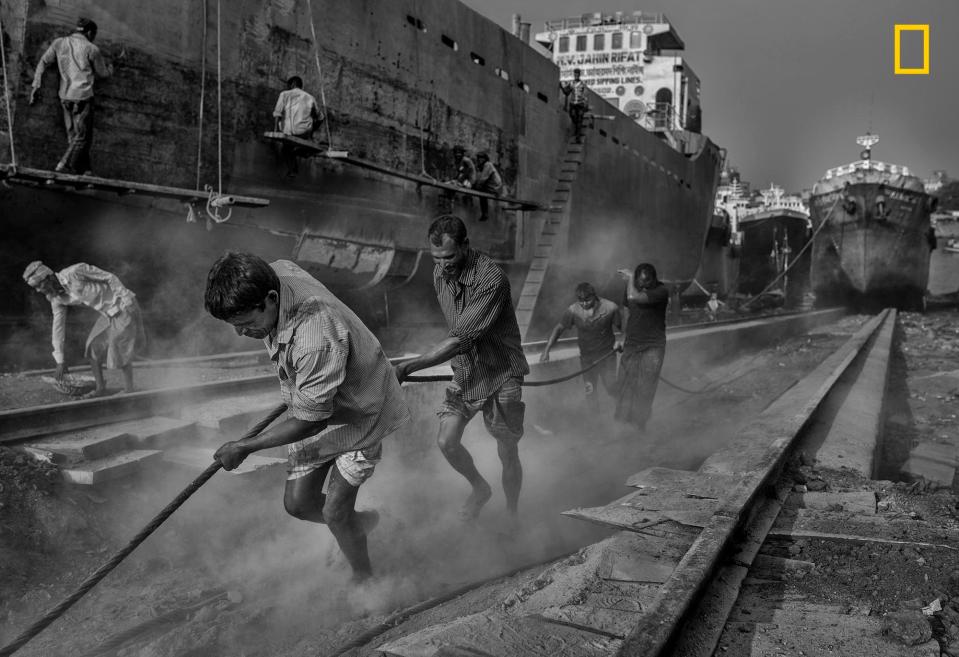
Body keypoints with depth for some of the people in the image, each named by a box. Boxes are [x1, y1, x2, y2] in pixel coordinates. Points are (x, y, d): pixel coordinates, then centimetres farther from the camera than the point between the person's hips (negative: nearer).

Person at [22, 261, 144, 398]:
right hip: (109, 313, 8)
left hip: (124, 306, -8)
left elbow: (110, 277, -18)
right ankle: (100, 388, 12)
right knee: (92, 348, 2)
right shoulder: (56, 298, 0)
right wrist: (60, 359, 9)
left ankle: (129, 390, 1)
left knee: (119, 350, -10)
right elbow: (58, 326, 6)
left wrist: (127, 300, -21)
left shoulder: (75, 272, -24)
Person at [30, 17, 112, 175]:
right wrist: (110, 67, 29)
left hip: (65, 97, 6)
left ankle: (84, 170, 15)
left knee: (73, 136, 12)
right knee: (83, 137, 0)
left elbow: (43, 62, 4)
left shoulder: (59, 43, 8)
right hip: (82, 97, -6)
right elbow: (103, 73, 6)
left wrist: (36, 86, 6)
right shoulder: (91, 49, -4)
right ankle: (64, 167, -8)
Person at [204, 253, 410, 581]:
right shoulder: (276, 272, -18)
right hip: (315, 407, 8)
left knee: (334, 511, -3)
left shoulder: (315, 340, -42)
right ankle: (359, 521, 38)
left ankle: (364, 581, 24)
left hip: (357, 414, -8)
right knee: (298, 503, 9)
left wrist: (244, 447, -18)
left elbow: (309, 421, -29)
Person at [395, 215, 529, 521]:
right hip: (464, 371, 6)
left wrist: (408, 367, -31)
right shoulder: (440, 272, -4)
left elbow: (460, 340, -31)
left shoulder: (492, 279, -28)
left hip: (500, 373, -5)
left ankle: (512, 514, 31)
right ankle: (480, 488, 23)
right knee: (447, 441, -6)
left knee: (507, 455, 5)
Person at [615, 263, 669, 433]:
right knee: (625, 387, 7)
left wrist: (630, 277, -18)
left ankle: (640, 426, 8)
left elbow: (635, 298, -33)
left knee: (644, 390, -3)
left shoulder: (661, 291, -17)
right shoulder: (632, 287, 1)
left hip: (652, 347, -5)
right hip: (631, 344, 5)